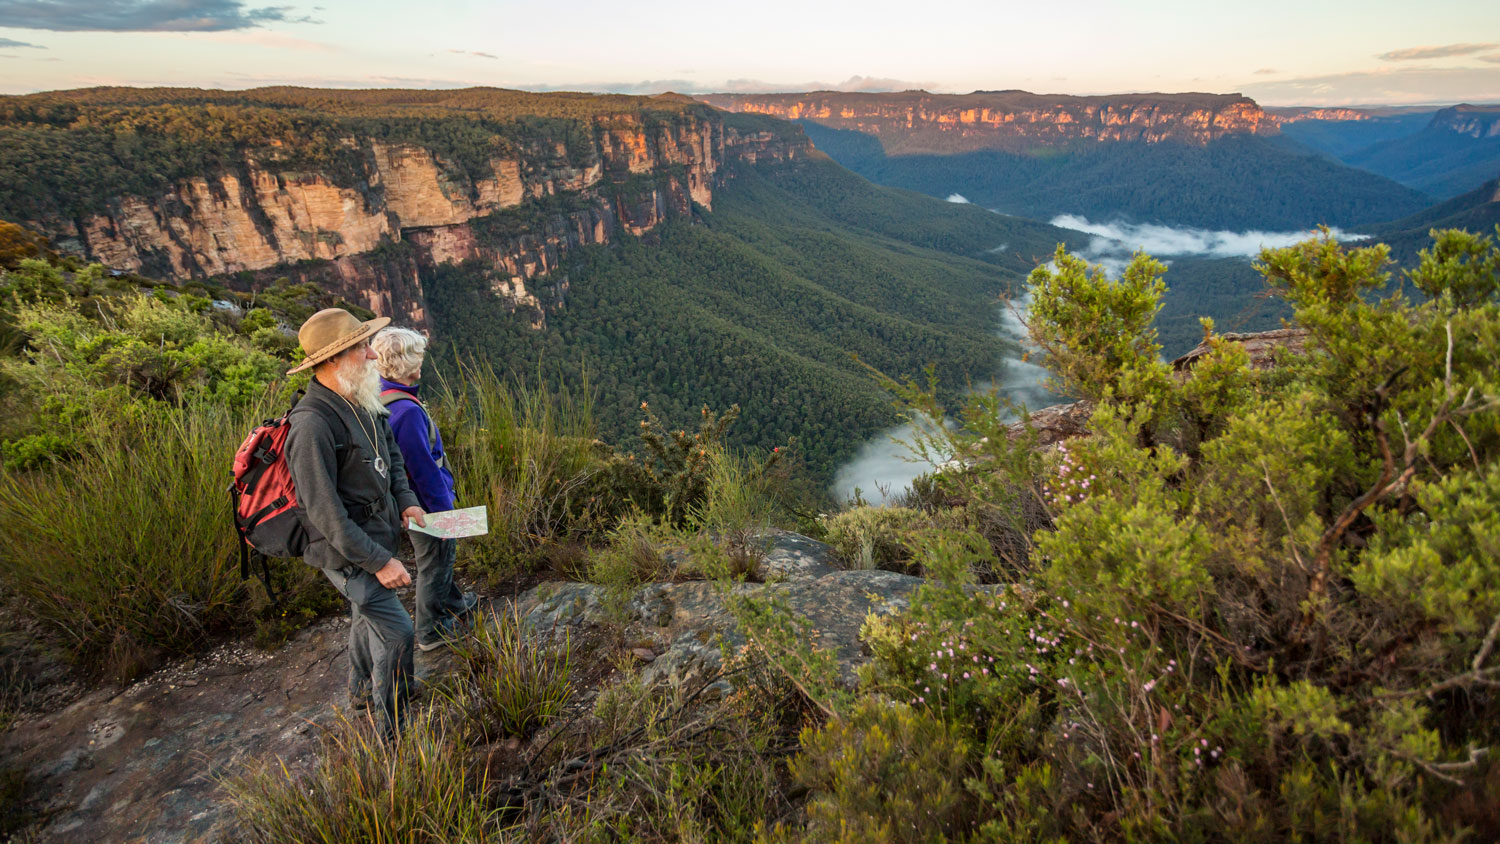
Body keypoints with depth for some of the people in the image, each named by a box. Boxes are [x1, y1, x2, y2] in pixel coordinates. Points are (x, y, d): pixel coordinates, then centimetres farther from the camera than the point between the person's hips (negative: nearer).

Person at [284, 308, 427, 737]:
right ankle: (393, 728, 12)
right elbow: (325, 512, -28)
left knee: (368, 616, 26)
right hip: (347, 552, -9)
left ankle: (362, 689, 50)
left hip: (377, 535, 9)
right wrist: (378, 561, -25)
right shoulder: (313, 423, -29)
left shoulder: (361, 402, -1)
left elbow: (391, 453, 17)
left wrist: (405, 500, 2)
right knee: (395, 630, -6)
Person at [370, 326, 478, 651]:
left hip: (410, 499, 9)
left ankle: (453, 604, 48)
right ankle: (430, 631, 28)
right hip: (427, 504, -9)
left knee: (444, 553, 27)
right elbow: (425, 470, -27)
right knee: (434, 564, 10)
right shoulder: (407, 411, -31)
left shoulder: (382, 399, -1)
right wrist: (445, 513, -17)